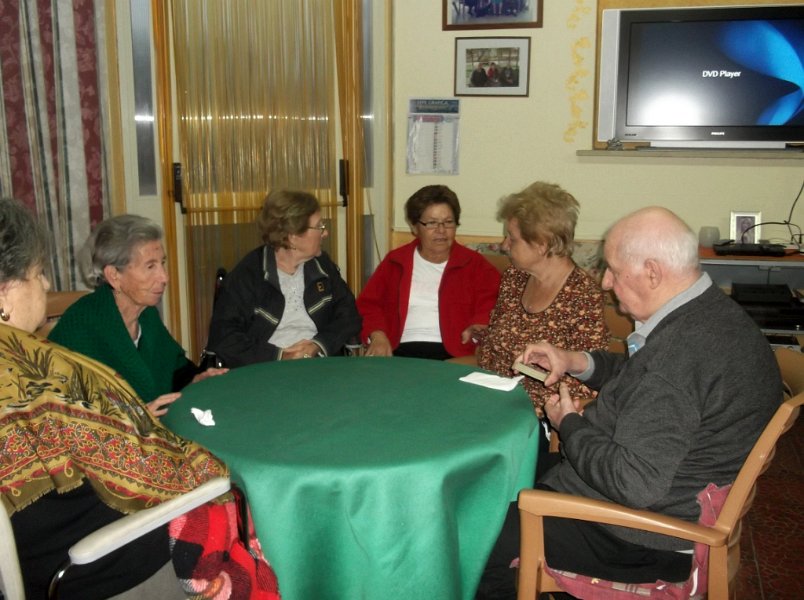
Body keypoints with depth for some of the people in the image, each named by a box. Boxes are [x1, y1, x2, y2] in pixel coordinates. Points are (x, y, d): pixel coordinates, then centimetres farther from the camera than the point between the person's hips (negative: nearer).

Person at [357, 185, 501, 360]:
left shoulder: (475, 265, 15)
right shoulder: (395, 262, 20)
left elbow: (492, 306, 5)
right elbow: (368, 303, 15)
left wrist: (479, 329, -18)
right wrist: (377, 335, -5)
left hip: (454, 355, -1)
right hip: (401, 352, 2)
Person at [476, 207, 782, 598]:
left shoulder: (682, 350, -32)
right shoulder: (714, 311, 1)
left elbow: (635, 484, -33)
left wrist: (570, 424, -17)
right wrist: (578, 361, 5)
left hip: (644, 544, -10)